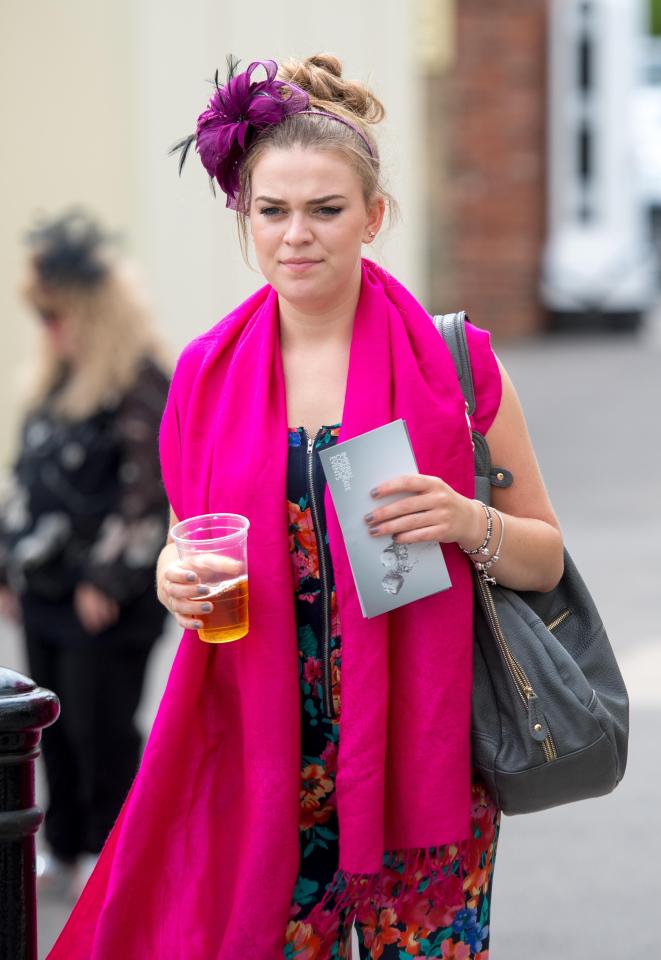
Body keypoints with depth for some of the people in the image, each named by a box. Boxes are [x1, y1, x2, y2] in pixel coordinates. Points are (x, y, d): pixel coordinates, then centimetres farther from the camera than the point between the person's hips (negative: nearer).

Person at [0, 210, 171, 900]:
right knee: (56, 730, 15)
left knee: (101, 730, -2)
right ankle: (64, 854, 27)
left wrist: (110, 579, -19)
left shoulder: (142, 384, -15)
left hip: (107, 604, -8)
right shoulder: (55, 379, 13)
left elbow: (150, 490, -18)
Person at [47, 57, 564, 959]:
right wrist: (176, 579, -5)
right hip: (259, 758, 2)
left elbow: (546, 559, 4)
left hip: (419, 757, -2)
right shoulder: (207, 375, 6)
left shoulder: (454, 362, -1)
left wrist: (468, 522, -16)